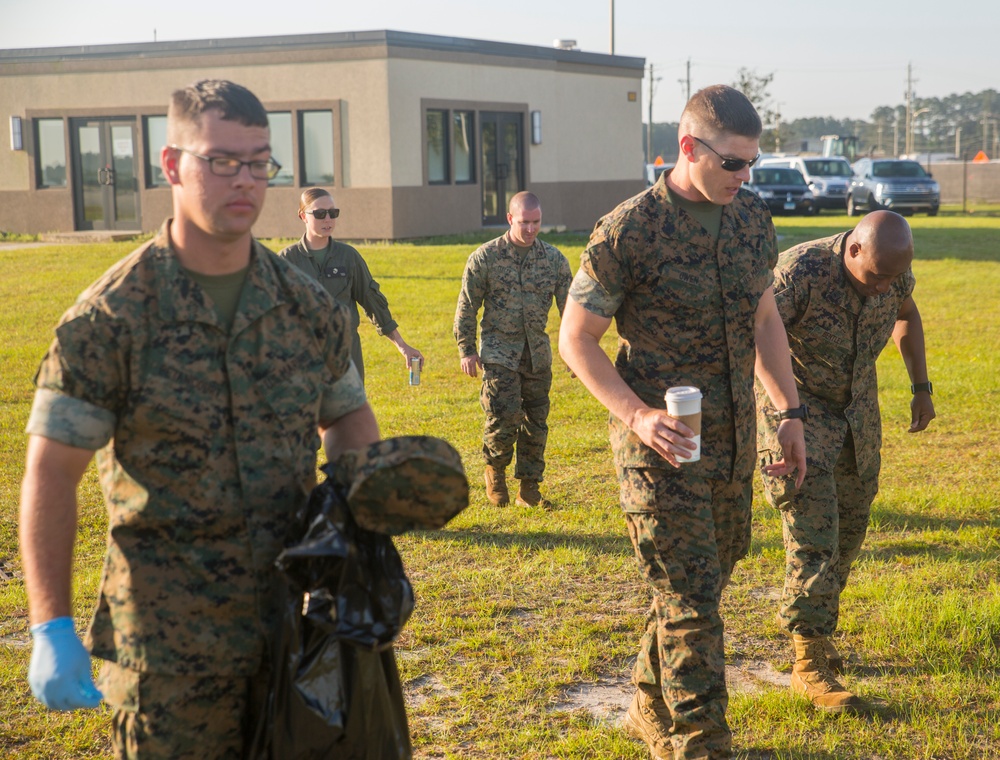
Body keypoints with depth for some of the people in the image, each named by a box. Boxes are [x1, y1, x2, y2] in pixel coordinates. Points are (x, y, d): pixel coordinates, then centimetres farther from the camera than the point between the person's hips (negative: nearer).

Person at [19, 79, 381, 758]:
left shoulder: (307, 306, 2)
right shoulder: (110, 318, -11)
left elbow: (351, 418, 15)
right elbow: (51, 474, -10)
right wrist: (52, 631, -16)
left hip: (298, 619, 4)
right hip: (169, 643, -4)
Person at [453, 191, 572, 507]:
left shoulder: (554, 258, 1)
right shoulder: (485, 257, -5)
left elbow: (570, 306, 3)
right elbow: (467, 307, 0)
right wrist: (466, 350, -3)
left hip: (537, 351, 3)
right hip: (499, 350, -3)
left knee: (536, 422, 6)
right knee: (505, 415, -15)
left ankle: (529, 488, 18)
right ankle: (495, 469, 13)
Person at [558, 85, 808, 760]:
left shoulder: (752, 219, 4)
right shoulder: (627, 233, -15)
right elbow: (576, 339, -10)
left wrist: (790, 410, 13)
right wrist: (636, 415, -22)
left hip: (733, 444, 7)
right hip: (662, 445, -7)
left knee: (699, 587, 18)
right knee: (691, 602, -5)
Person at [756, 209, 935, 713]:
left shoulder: (892, 270, -9)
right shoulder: (800, 271, -29)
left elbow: (906, 315, 14)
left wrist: (921, 388, 13)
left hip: (858, 410, 6)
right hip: (795, 408, -6)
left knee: (849, 530, 13)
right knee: (814, 536, -14)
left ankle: (814, 628, 33)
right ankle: (809, 663, -9)